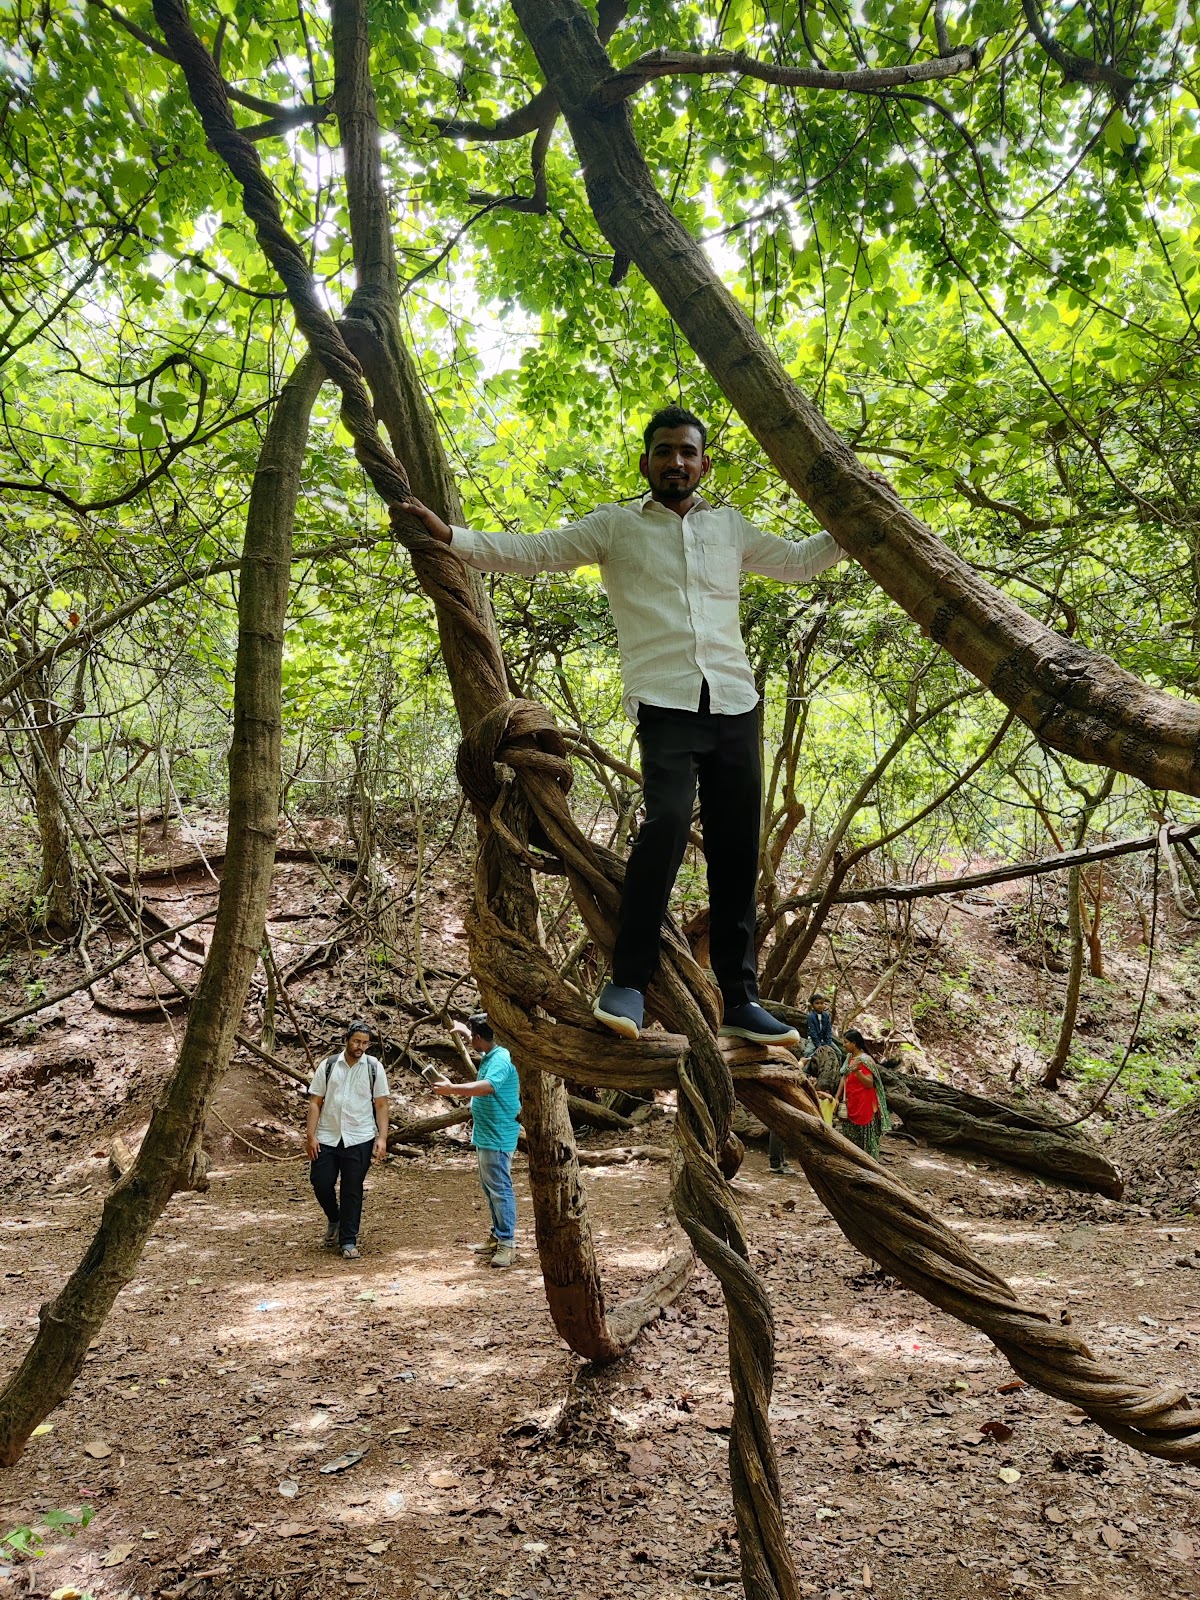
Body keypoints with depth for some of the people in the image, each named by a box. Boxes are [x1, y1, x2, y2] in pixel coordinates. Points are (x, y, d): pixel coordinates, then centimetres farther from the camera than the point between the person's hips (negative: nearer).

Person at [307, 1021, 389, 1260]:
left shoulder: (374, 1067, 1)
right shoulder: (328, 1065, 2)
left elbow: (381, 1105, 2)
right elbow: (315, 1102, 3)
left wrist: (382, 1137, -6)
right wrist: (311, 1136, -5)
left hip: (359, 1140, -1)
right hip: (327, 1138, 1)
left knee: (352, 1190, 2)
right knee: (321, 1182, 2)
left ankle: (348, 1241, 13)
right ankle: (334, 1220, 32)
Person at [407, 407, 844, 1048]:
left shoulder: (729, 527, 21)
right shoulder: (615, 526, 12)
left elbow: (796, 562, 34)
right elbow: (531, 551, 7)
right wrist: (450, 536, -2)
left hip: (735, 705, 4)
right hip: (664, 703, -4)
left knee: (736, 852, 3)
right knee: (667, 820, -27)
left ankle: (740, 1000, 12)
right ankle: (628, 983, -17)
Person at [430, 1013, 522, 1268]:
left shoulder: (500, 1060, -20)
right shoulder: (488, 1058, 12)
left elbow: (487, 1086, -38)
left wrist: (452, 1089, -37)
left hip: (497, 1138, -11)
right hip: (484, 1136, 11)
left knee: (500, 1189, -7)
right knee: (489, 1188, 17)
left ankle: (507, 1243, -2)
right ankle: (497, 1235, 27)